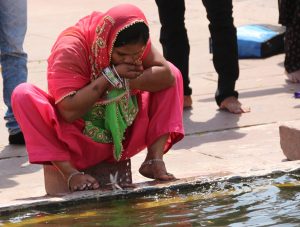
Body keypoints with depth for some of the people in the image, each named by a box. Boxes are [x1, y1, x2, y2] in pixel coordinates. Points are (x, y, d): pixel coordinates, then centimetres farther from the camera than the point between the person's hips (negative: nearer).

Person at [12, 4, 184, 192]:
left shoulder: (134, 45, -8)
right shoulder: (70, 48, -24)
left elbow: (167, 75, -19)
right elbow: (69, 111, -31)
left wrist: (124, 81, -29)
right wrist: (111, 76, -31)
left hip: (123, 138, 4)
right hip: (78, 142, -4)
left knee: (173, 73, -8)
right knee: (23, 96, -29)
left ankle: (154, 161, -12)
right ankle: (70, 172, -32)